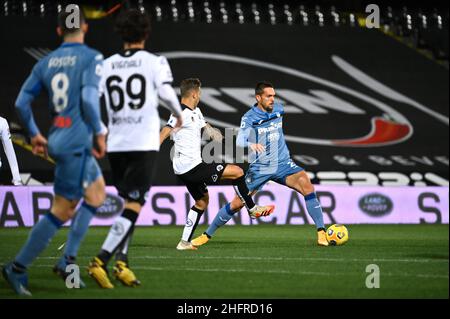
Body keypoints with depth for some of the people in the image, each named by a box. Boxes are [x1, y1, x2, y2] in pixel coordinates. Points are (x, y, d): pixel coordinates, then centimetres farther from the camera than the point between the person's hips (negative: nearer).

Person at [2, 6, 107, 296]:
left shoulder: (46, 62, 10)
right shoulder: (92, 58, -9)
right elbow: (89, 98, -21)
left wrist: (34, 135, 19)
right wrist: (100, 133, -11)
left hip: (58, 139, 8)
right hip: (76, 142, -8)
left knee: (97, 194, 18)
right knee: (62, 210, -2)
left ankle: (68, 261, 11)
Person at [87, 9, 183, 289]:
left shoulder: (107, 66, 8)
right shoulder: (155, 62, -2)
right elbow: (166, 92, -16)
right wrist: (179, 113, 4)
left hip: (116, 145, 4)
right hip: (144, 145, -4)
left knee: (126, 204, 16)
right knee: (132, 206, -6)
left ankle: (122, 262, 6)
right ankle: (101, 261, -19)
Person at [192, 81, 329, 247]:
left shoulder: (278, 109, 2)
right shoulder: (249, 117, -13)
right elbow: (240, 141, -30)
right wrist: (250, 145, -49)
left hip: (282, 163, 3)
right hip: (259, 168, -3)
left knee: (306, 186, -23)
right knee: (237, 203, -2)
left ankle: (321, 232, -20)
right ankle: (207, 235, 17)